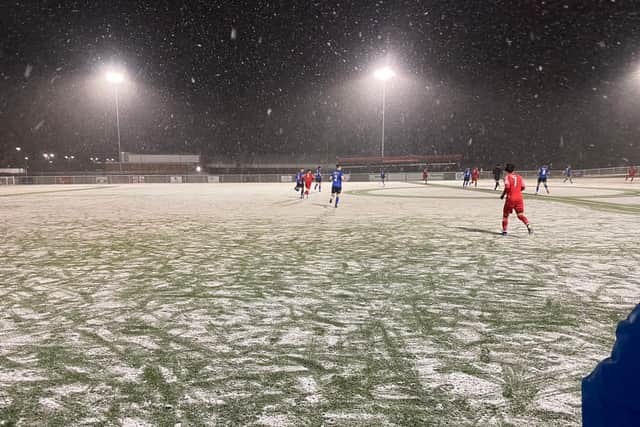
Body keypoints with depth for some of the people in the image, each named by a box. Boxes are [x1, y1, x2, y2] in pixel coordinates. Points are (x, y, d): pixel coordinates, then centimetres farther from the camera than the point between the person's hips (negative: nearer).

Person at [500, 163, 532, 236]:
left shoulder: (507, 177, -3)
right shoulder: (519, 177, 11)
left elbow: (507, 187, -17)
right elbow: (523, 187, 8)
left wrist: (503, 195, -4)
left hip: (510, 198, -4)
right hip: (519, 198, 4)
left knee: (505, 214, 11)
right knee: (520, 215, 6)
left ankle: (504, 231, 12)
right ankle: (529, 226, -17)